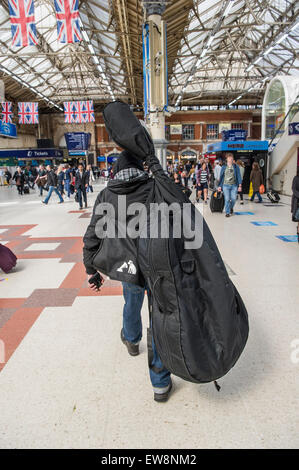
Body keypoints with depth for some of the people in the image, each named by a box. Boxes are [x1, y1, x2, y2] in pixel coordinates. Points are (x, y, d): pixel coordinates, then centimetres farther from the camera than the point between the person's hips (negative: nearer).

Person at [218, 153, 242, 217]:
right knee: (227, 199, -4)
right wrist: (220, 186, 7)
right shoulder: (224, 167, 7)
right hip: (226, 185, 0)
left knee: (233, 199, -2)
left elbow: (239, 176, 5)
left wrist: (240, 185, -2)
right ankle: (227, 212, 6)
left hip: (234, 185, 0)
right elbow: (221, 177, 11)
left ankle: (231, 207, 29)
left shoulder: (236, 167, 6)